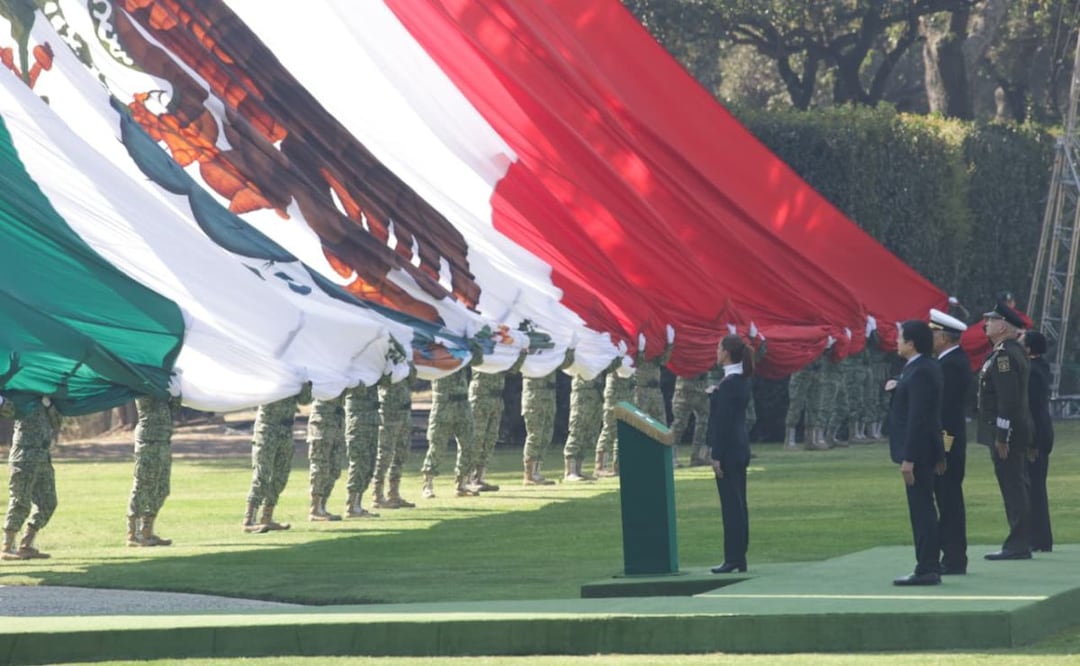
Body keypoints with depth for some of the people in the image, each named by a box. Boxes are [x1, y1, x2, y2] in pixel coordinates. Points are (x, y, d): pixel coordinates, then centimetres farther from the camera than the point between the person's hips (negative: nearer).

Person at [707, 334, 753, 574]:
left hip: (729, 449, -9)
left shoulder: (729, 383, -17)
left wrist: (716, 455, -17)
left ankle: (733, 559, -4)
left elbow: (723, 420, -18)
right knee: (737, 503, 12)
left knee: (731, 503, -6)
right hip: (740, 447, 9)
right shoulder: (742, 380, 11)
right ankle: (739, 558, 16)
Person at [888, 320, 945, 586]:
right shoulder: (928, 368, 14)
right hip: (927, 451, 11)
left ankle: (927, 570, -6)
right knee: (923, 511, 14)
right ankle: (928, 567, 19)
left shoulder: (919, 372, -18)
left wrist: (908, 459, -23)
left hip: (917, 451, -11)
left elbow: (917, 417, -22)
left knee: (921, 510, -8)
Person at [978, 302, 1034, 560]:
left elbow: (1008, 399, -23)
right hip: (1016, 433, 10)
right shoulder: (1014, 352, 16)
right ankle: (1020, 542, 16)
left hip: (1007, 433, -10)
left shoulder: (1005, 355, -17)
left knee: (1013, 488, -8)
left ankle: (1017, 546, -7)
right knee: (1016, 488, 12)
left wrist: (1001, 437, -22)